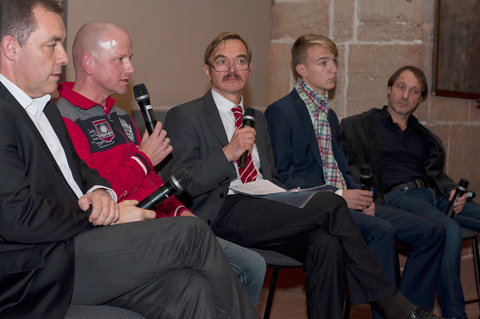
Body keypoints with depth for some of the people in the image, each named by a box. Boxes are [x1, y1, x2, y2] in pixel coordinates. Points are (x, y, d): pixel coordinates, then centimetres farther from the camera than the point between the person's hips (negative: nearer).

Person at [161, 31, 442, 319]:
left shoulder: (257, 119, 26)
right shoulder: (185, 117, 4)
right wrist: (227, 154, -18)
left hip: (262, 214, 7)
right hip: (221, 215, -6)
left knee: (326, 243, -27)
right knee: (330, 203, -22)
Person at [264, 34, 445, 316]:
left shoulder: (330, 115, 23)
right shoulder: (280, 112, -4)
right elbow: (282, 178, -13)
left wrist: (361, 196, 2)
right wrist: (337, 196, -17)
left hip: (346, 201, 9)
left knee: (432, 232, -3)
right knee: (381, 231, -34)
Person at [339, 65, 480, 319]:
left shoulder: (423, 135, 30)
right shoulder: (359, 126, 14)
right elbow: (344, 165, 3)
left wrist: (452, 190, 0)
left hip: (432, 194, 6)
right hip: (396, 197, -6)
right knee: (450, 231, -34)